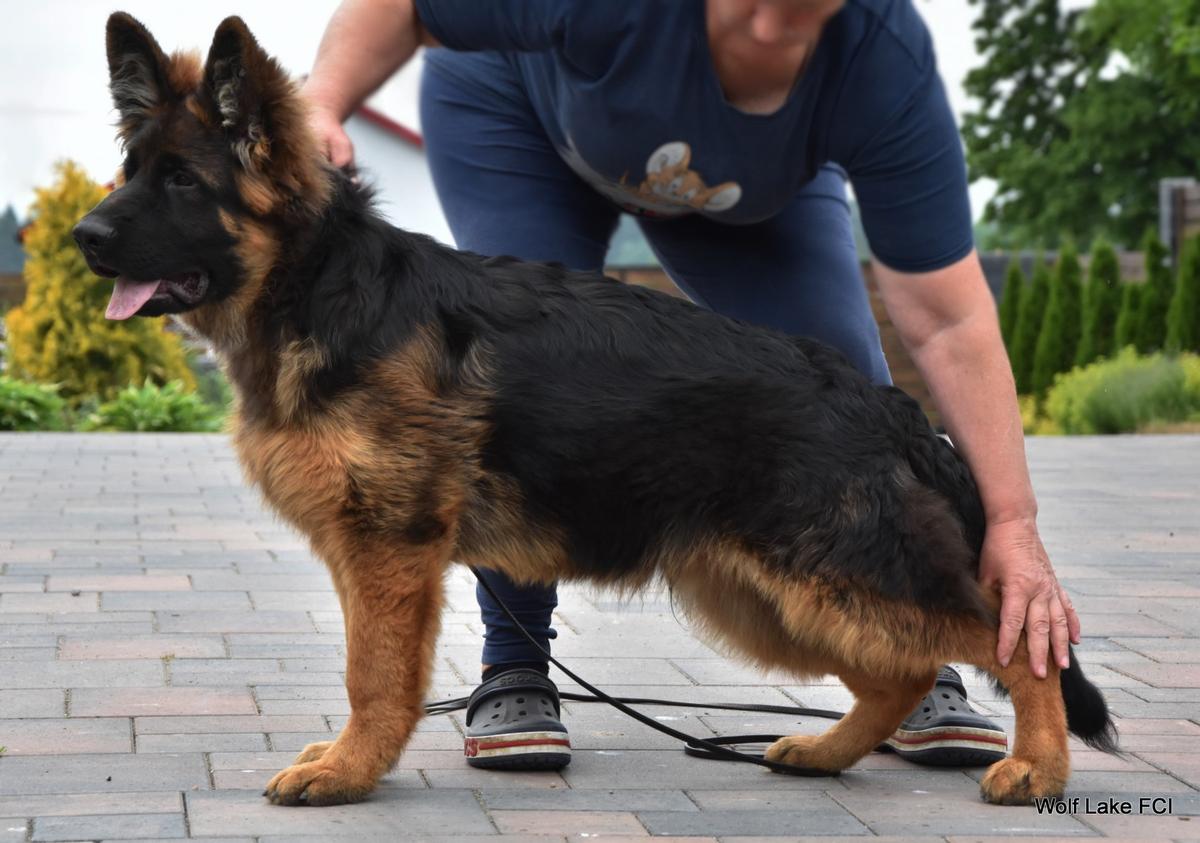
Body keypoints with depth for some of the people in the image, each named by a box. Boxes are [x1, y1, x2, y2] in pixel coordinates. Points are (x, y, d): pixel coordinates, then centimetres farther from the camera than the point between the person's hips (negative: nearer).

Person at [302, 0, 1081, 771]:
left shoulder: (886, 64, -37)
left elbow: (950, 324, -35)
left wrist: (1012, 520, -39)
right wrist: (322, 104, -47)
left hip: (762, 173, 2)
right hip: (523, 113, -1)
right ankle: (513, 668, -6)